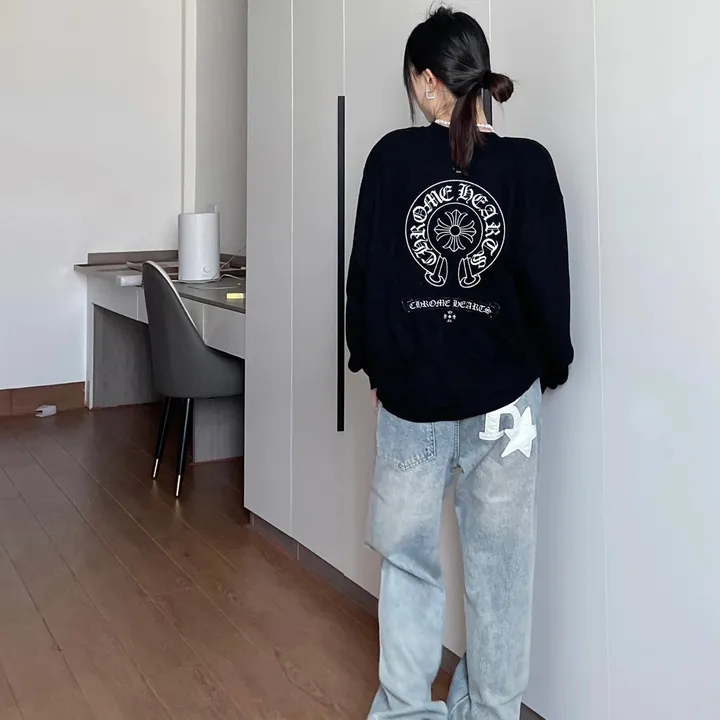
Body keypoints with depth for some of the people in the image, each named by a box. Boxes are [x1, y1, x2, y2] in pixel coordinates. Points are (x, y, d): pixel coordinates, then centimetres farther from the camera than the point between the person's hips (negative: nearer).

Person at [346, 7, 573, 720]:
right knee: (498, 566, 12)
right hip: (503, 394, 0)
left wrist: (372, 361, 11)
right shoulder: (527, 163, -6)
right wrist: (552, 365, 12)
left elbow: (365, 271, -1)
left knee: (407, 555, 15)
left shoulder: (393, 156, -4)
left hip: (410, 390, 0)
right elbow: (548, 283, -4)